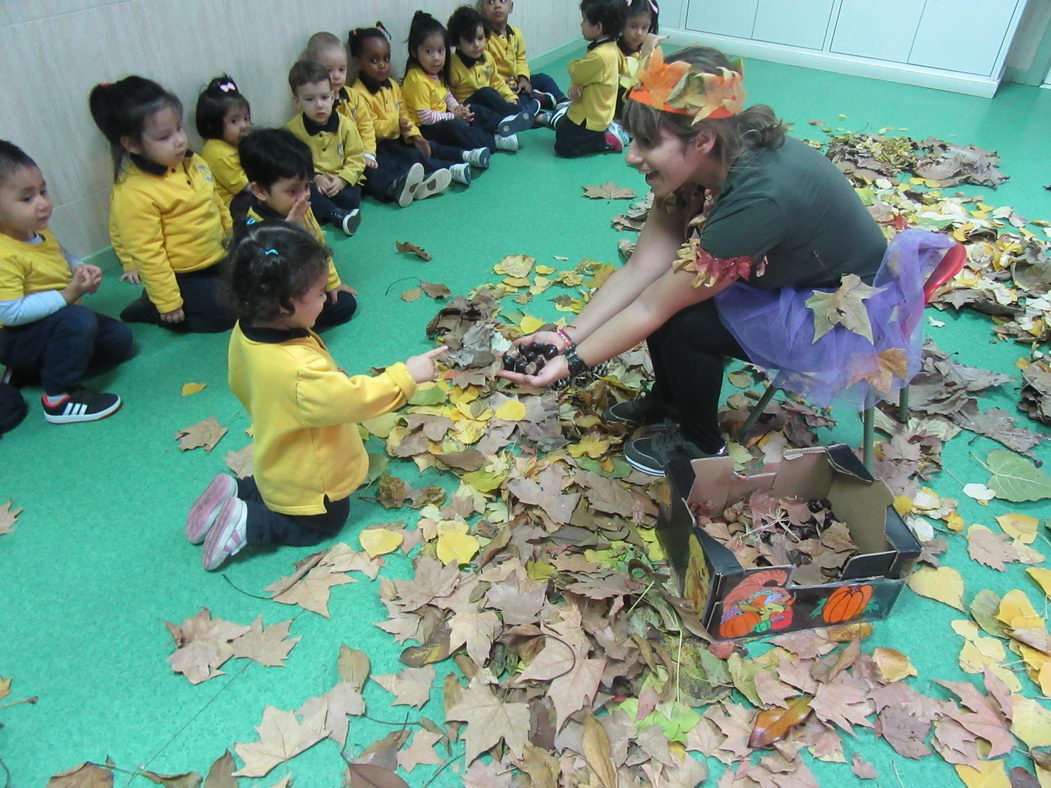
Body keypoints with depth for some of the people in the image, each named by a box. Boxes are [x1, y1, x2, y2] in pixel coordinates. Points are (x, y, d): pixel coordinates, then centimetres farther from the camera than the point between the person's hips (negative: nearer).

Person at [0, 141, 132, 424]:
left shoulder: (40, 232, -1)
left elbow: (63, 257, 18)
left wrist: (81, 269, -5)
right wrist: (69, 294, -33)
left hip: (54, 321, 10)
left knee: (120, 338, 10)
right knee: (78, 320, -36)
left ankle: (32, 368, 14)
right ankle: (60, 397, -22)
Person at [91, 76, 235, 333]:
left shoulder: (191, 162, -3)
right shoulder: (134, 194, -26)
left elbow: (216, 202, 14)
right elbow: (146, 254, -24)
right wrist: (167, 302, -20)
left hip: (216, 259, 8)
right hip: (183, 277, -8)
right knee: (225, 315, -11)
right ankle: (147, 309, 5)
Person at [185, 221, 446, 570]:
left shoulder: (245, 333, -14)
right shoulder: (301, 370, -43)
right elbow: (353, 398, -33)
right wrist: (405, 375, -24)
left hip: (275, 464, 8)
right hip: (307, 487, -8)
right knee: (325, 524, 20)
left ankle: (235, 491, 19)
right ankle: (246, 524, 6)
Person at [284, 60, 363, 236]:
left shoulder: (345, 125, -1)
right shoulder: (292, 129, -2)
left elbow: (356, 159, -1)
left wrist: (342, 180, -16)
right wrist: (314, 178, -20)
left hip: (342, 182, 0)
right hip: (310, 182, 0)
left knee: (351, 199, -33)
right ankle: (338, 216, -37)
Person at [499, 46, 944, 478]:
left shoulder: (759, 196, -37)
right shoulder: (704, 164, -13)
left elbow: (651, 310, -30)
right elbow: (639, 269, -14)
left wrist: (572, 363, -23)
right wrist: (568, 337, -21)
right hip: (788, 278, 8)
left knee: (683, 319, -22)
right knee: (661, 281, -4)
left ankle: (700, 445, 3)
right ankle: (668, 399, 18)